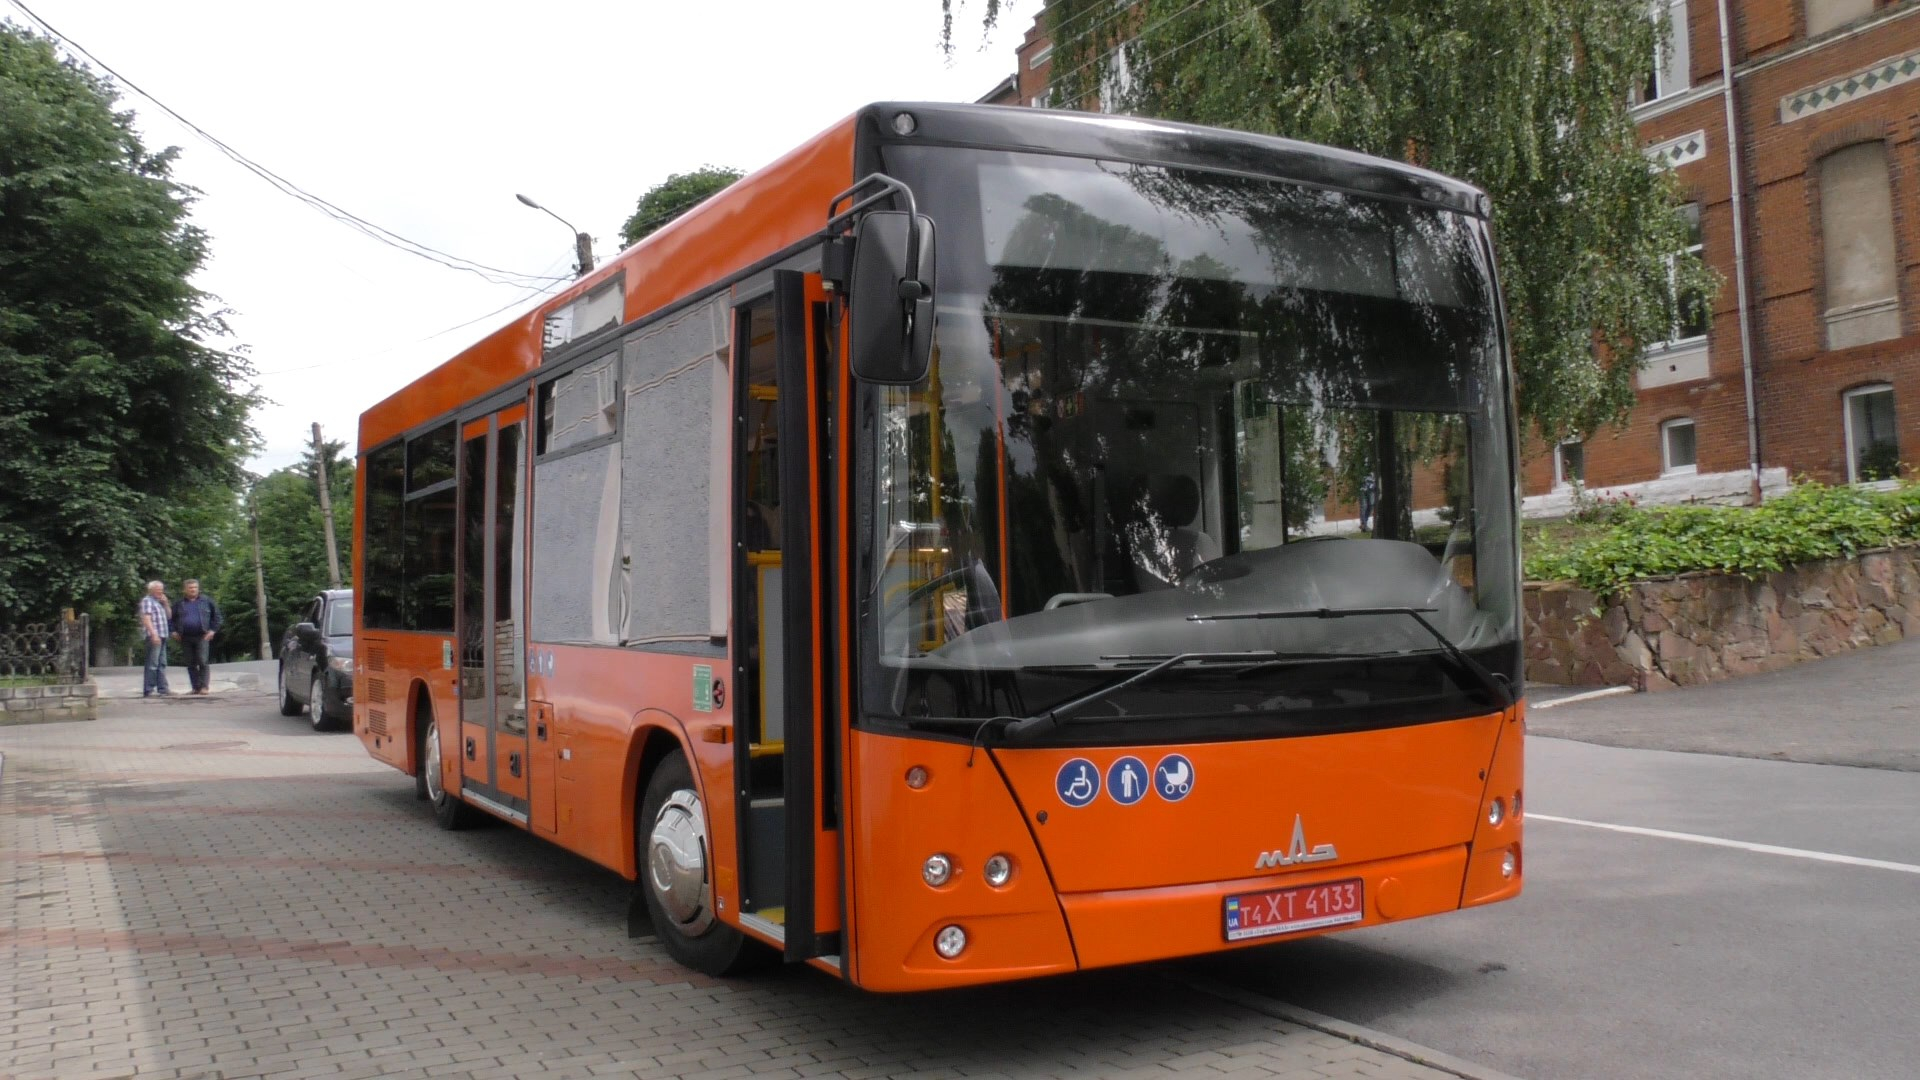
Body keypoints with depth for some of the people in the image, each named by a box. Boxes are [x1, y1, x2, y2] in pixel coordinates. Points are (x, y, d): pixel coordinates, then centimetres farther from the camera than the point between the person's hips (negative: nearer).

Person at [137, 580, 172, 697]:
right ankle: (148, 691, -9)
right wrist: (154, 634, -24)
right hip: (153, 636, -10)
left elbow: (169, 616, 24)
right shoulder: (147, 601, -5)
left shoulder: (159, 602, 21)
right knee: (152, 664, -10)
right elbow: (146, 618, -16)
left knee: (162, 664, 11)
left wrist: (165, 604, 9)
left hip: (162, 636, 10)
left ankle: (162, 689, 15)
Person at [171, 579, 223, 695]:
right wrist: (174, 631, 7)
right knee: (191, 664, 4)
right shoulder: (179, 603, 11)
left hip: (202, 637, -3)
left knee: (202, 662, -11)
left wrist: (213, 630, -1)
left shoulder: (207, 601, 5)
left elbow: (216, 615, 8)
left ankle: (204, 687, -9)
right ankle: (196, 687, 9)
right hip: (186, 638, 3)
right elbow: (172, 618, 20)